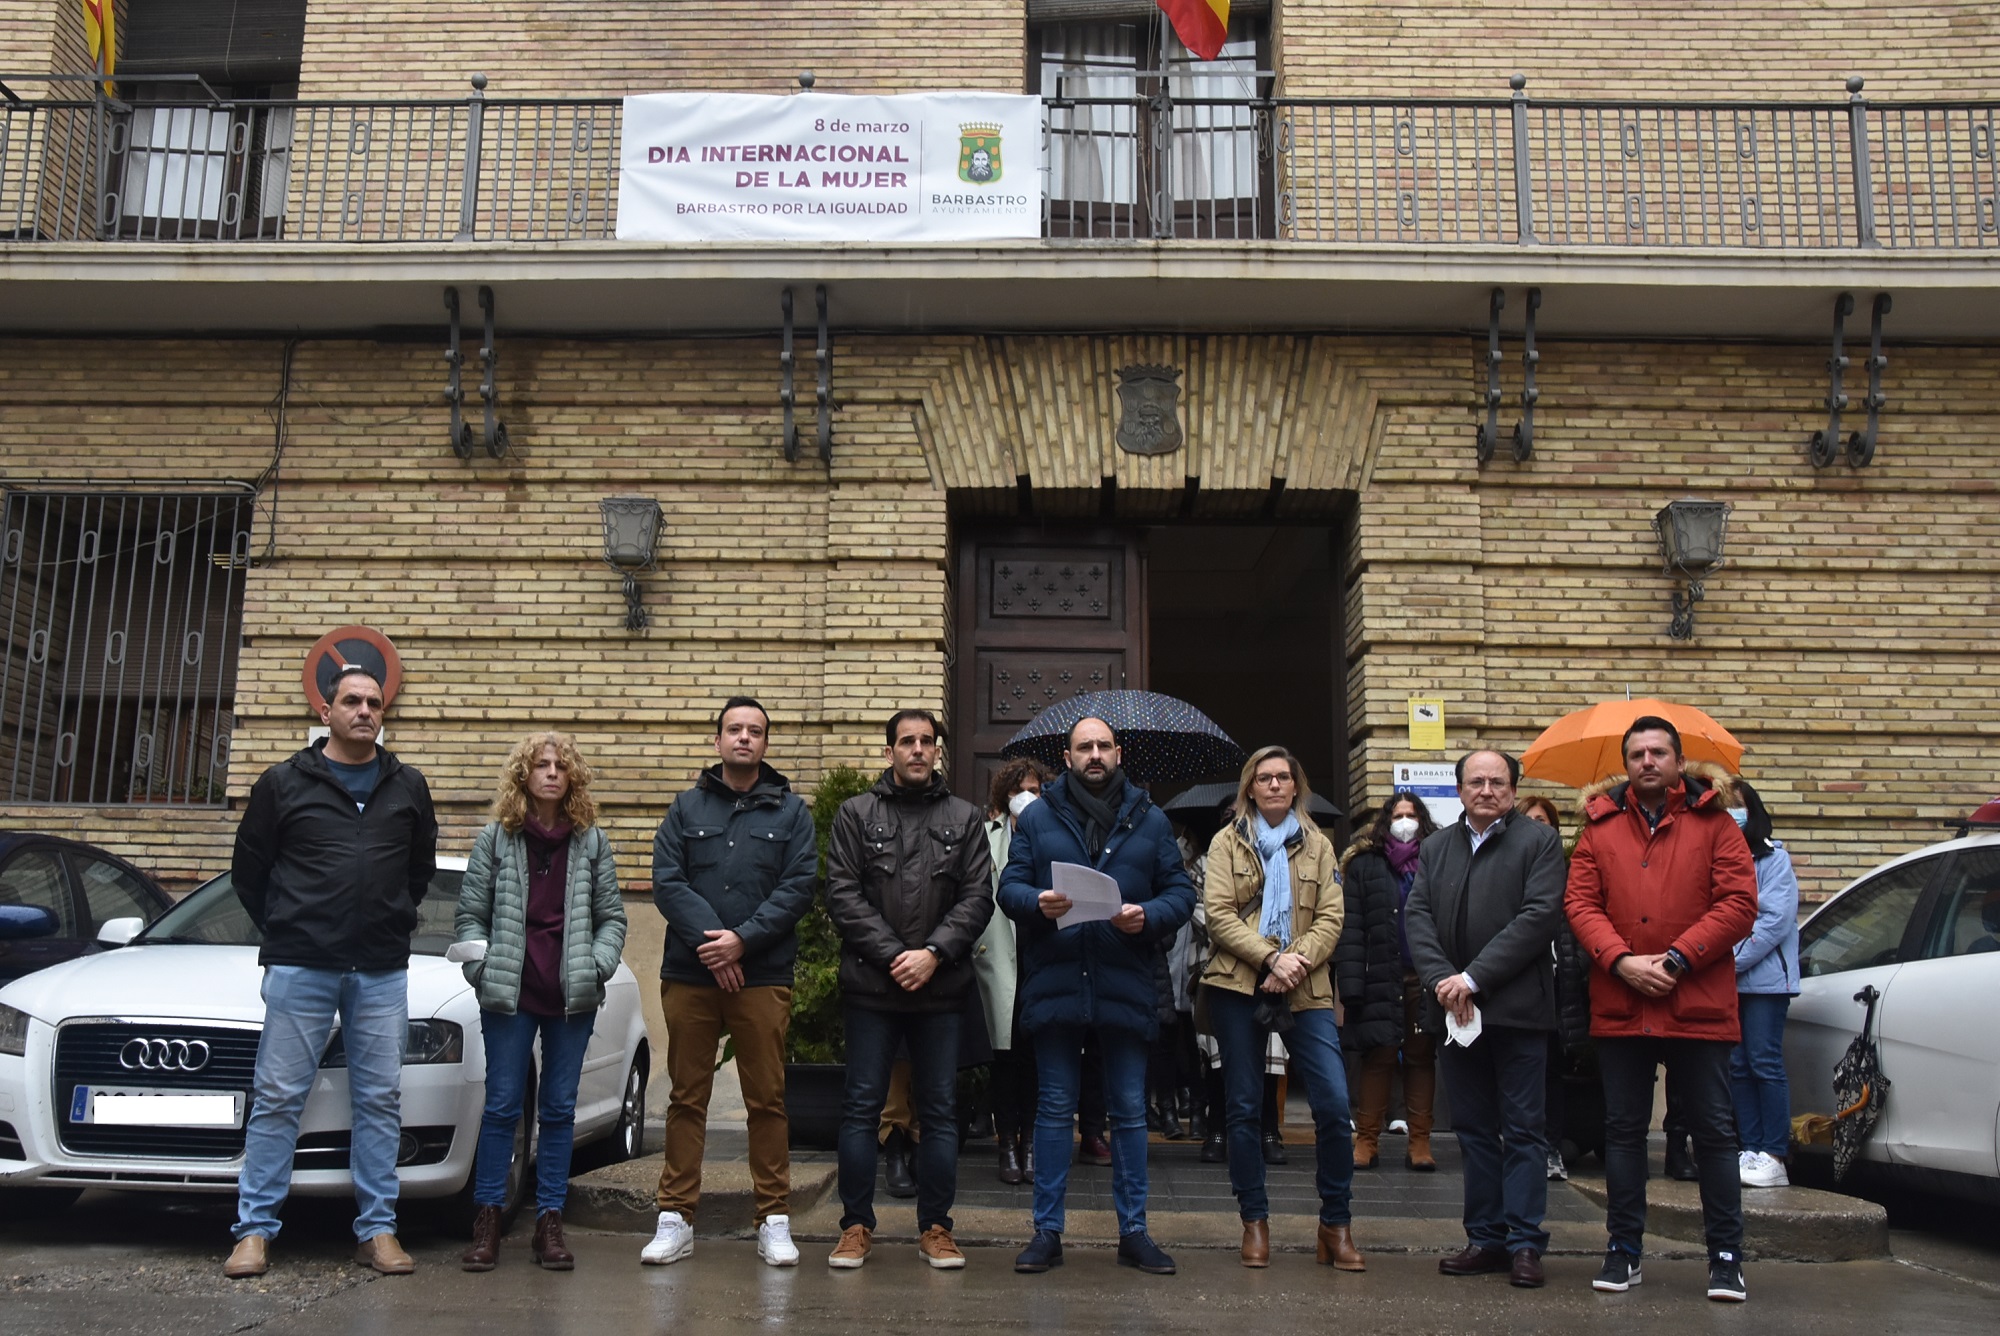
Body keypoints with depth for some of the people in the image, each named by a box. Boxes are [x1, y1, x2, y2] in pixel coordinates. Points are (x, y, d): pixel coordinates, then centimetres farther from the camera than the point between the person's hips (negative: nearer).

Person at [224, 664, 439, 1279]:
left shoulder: (408, 787, 10)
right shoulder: (284, 782, 3)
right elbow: (249, 869, 8)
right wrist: (284, 933, 8)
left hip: (382, 973, 2)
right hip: (300, 969, -2)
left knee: (380, 1100, 4)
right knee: (277, 1097, 1)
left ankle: (377, 1229, 12)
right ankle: (255, 1230, 10)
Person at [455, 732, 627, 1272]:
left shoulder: (591, 842, 7)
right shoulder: (495, 838, 4)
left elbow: (611, 916, 9)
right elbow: (471, 913, 5)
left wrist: (598, 966, -5)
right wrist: (480, 966, -7)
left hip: (573, 999, 2)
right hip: (509, 995, -1)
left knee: (559, 1109, 7)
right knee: (502, 1105, 1)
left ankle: (549, 1222, 13)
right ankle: (488, 1218, 10)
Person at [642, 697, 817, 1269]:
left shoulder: (790, 810, 8)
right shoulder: (687, 807, 10)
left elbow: (799, 887, -1)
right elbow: (666, 880, 1)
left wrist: (742, 938, -12)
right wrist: (709, 941, -12)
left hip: (763, 975, -1)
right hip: (689, 972, 1)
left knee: (767, 1099, 2)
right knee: (687, 1098, 6)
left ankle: (774, 1219, 11)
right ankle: (675, 1218, 14)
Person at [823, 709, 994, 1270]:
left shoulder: (964, 818, 11)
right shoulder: (856, 814, 7)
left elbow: (978, 897, 3)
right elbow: (843, 894, -2)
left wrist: (933, 953, -10)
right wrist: (892, 955, -10)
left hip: (940, 987, 1)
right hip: (870, 986, -1)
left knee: (940, 1111, 5)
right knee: (862, 1107, 2)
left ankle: (935, 1228, 15)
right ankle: (857, 1226, 13)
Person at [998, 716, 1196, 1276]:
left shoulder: (1150, 820, 8)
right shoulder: (1038, 817, 6)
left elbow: (1180, 891, 5)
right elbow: (1009, 885, 3)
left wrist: (1148, 916, -14)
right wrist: (1037, 903, -18)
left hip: (1126, 987, 1)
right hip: (1055, 983, -1)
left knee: (1130, 1111, 8)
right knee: (1054, 1109, 7)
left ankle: (1134, 1230, 19)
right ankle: (1047, 1231, 15)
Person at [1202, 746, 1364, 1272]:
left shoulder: (1318, 845, 13)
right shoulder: (1227, 842, 7)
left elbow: (1331, 918, 3)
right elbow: (1218, 914, -4)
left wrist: (1296, 963, -13)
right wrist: (1271, 957, -15)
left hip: (1305, 991, 1)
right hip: (1238, 987, -1)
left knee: (1334, 1105, -8)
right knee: (1245, 1108, 4)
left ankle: (1337, 1225, 6)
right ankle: (1255, 1222, 16)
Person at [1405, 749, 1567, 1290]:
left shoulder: (1538, 841, -1)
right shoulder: (1435, 847, 14)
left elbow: (1539, 916, -12)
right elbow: (1418, 916, 5)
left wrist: (1474, 978, -16)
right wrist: (1441, 980, -12)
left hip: (1517, 1008, -5)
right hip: (1456, 1009, 5)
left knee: (1523, 1129, 0)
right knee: (1474, 1128, 10)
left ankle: (1525, 1242, 5)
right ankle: (1486, 1237, 17)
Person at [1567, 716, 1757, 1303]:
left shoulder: (1713, 824, 3)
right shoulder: (1600, 829, 8)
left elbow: (1738, 903, -5)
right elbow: (1581, 903, 2)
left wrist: (1676, 959, -14)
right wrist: (1621, 961, -13)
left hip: (1699, 1006, -2)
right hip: (1619, 1006, 2)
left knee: (1714, 1130, 5)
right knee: (1623, 1129, 10)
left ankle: (1726, 1256, 15)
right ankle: (1623, 1250, 20)